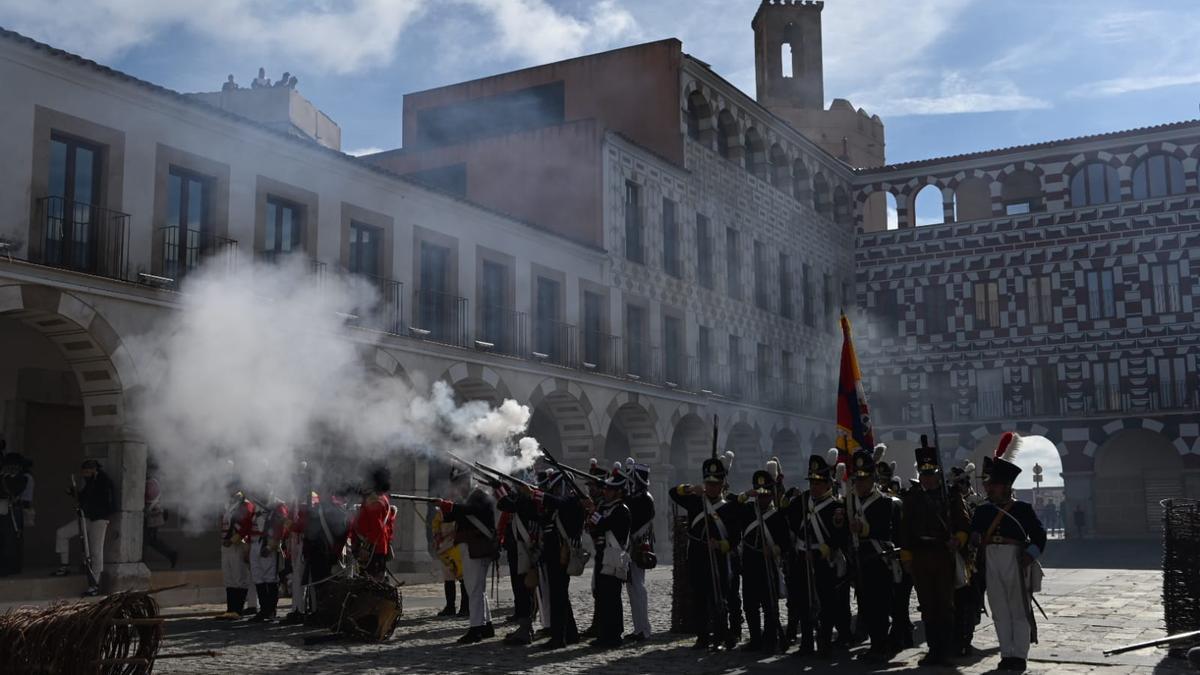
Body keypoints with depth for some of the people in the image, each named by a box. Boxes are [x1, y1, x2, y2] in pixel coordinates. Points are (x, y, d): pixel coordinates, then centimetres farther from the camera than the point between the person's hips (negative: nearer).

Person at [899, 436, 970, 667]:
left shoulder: (950, 494, 1)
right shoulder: (912, 496, 8)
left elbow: (963, 523, 1)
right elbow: (905, 527, 10)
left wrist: (958, 540, -18)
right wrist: (906, 556, 7)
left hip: (944, 553, -3)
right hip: (920, 555, 3)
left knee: (945, 604, 1)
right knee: (927, 605, 8)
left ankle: (945, 652, 7)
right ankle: (933, 649, 16)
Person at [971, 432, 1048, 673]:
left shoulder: (1023, 509, -3)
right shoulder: (983, 510, 8)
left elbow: (1039, 535, -3)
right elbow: (974, 533, 9)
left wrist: (1030, 556, -14)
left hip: (1016, 562, -4)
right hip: (992, 564, 4)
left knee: (1019, 609, 3)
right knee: (999, 610, 8)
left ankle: (1019, 655, 10)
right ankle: (1006, 654, 16)